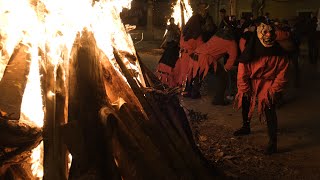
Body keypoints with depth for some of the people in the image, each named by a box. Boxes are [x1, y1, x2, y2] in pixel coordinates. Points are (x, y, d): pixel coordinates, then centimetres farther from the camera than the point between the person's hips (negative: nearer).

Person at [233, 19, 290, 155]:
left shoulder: (279, 52, -13)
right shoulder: (250, 50, -12)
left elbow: (282, 74, -9)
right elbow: (243, 70, -9)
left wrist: (274, 89, -14)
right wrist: (244, 88, -10)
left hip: (268, 85, -3)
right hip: (251, 83, 4)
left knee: (269, 110, -18)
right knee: (245, 103, 21)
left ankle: (273, 142, -9)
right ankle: (246, 127, 49)